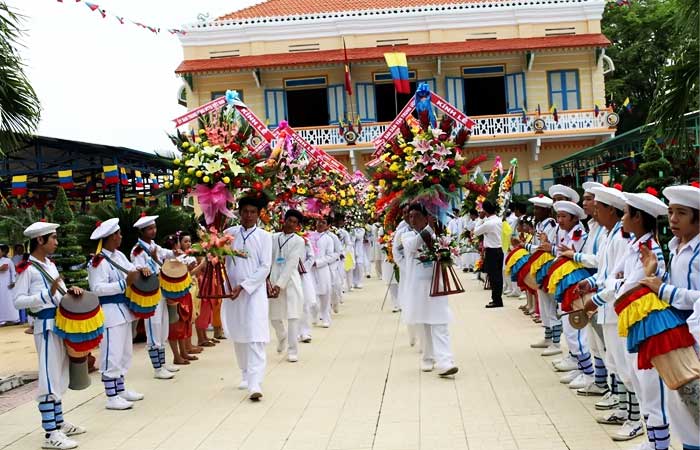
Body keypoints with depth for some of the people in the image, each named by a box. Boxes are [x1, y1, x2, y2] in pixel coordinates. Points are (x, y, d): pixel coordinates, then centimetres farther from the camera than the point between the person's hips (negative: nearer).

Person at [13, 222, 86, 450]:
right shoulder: (26, 268, -12)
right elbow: (18, 301, -16)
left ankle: (58, 423, 27)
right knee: (49, 378, -8)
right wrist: (47, 294, -25)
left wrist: (70, 290, 0)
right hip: (46, 325, -9)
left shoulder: (50, 264, 14)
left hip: (61, 322, 9)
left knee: (59, 376, 16)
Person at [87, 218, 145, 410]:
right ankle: (112, 397, -1)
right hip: (109, 312, -10)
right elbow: (98, 289, -22)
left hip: (123, 309, 10)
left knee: (124, 352, 16)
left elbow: (130, 269, 21)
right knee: (112, 353, -6)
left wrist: (141, 270, -2)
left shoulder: (119, 255, 9)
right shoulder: (99, 262, -17)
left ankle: (120, 389, 27)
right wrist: (125, 283, -24)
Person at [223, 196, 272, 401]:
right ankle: (246, 376, 27)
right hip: (232, 291, 3)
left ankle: (255, 384, -17)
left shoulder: (264, 236, -1)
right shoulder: (229, 233, 5)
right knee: (238, 337, 11)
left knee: (255, 338, -11)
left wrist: (243, 286, -14)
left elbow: (265, 267, -6)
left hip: (255, 292, -3)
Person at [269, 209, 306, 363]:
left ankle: (292, 350, 4)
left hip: (291, 282, -3)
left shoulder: (298, 241, -3)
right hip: (275, 282, 3)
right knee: (275, 317, 11)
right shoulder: (274, 238, 8)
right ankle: (282, 338, 40)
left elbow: (291, 264, -11)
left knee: (292, 317, -5)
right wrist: (268, 280, 2)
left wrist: (280, 284, -18)